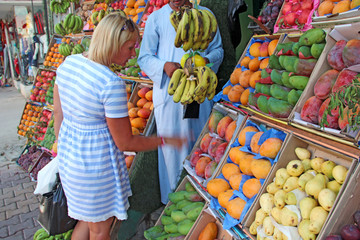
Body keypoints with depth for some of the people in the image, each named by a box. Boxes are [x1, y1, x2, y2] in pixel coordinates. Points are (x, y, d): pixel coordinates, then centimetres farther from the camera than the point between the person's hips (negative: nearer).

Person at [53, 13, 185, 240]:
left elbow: (58, 112, 7)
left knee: (89, 218, 29)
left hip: (68, 150, 8)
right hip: (95, 160, -8)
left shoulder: (69, 62, -3)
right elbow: (125, 143, -19)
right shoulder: (112, 84, -27)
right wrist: (165, 140, -7)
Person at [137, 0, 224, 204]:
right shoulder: (156, 18, 5)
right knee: (171, 144, 2)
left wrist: (205, 60, -10)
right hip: (168, 91, -2)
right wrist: (165, 65, -17)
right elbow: (144, 57, 4)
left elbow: (218, 50, 13)